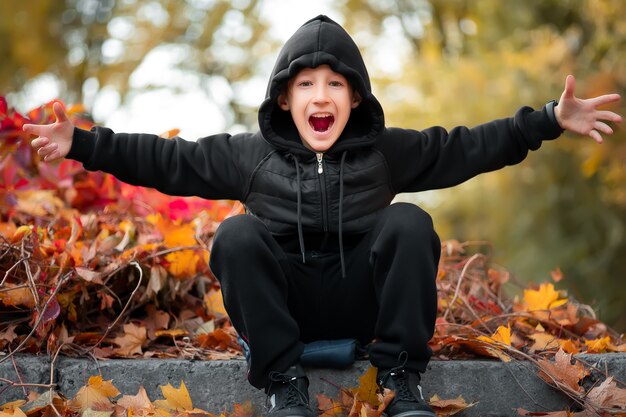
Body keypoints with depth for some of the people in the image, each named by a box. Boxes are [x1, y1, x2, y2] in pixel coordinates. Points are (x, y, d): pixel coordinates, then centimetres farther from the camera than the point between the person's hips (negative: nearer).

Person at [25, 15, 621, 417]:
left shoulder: (386, 150, 4)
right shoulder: (248, 155, 3)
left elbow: (469, 147, 5)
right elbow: (165, 161, 3)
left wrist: (550, 121, -2)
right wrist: (83, 144, -5)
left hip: (363, 302, 0)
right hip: (282, 306, 0)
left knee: (408, 222, -24)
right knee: (236, 234, -26)